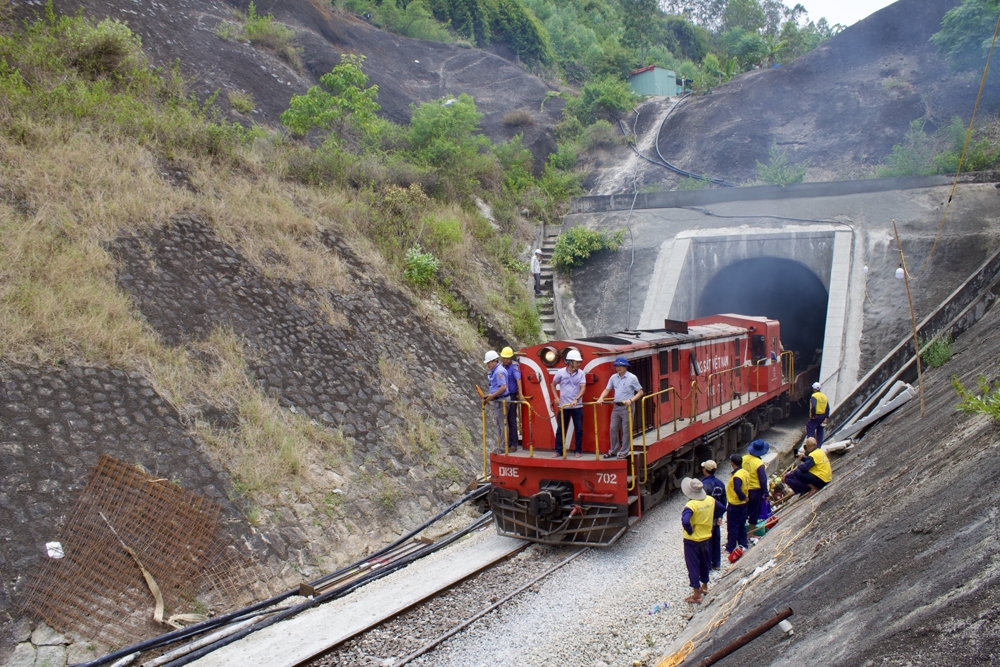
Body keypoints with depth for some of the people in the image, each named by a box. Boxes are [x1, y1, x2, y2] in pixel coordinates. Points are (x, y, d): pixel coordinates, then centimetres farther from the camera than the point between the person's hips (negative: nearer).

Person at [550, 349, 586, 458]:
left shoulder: (581, 373, -3)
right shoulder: (560, 372, -4)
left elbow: (582, 388, -12)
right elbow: (553, 385, 10)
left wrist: (576, 400, -26)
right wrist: (556, 397, 0)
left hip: (577, 406, 0)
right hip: (563, 406, 0)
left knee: (579, 429, 3)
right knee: (560, 429, 6)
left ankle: (578, 451, 14)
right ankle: (559, 451, 15)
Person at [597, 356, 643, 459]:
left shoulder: (632, 378, -6)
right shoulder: (613, 377, 6)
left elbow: (640, 392, -4)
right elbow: (607, 389, 9)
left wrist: (631, 400, -19)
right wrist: (601, 398, -10)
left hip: (627, 407, -5)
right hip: (616, 406, 5)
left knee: (625, 431, 0)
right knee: (613, 429, 8)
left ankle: (623, 453, 8)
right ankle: (613, 451, 20)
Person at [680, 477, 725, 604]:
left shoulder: (691, 505, -27)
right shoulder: (710, 500, -6)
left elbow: (685, 521, -40)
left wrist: (690, 531, -21)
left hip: (692, 541, -7)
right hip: (706, 538, 7)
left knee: (693, 566, 5)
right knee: (704, 562, 24)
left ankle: (696, 595, 12)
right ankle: (704, 586, 41)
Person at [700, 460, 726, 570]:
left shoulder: (704, 484, -23)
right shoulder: (720, 483, 1)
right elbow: (724, 501, 8)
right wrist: (720, 515, 16)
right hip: (717, 518, 7)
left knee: (706, 542, 4)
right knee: (716, 540, 17)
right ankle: (716, 563, 27)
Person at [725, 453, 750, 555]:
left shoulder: (737, 476, -27)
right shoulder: (745, 472, 2)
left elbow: (737, 489, -40)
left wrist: (743, 497, -24)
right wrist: (745, 497, 4)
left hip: (734, 505, -9)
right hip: (743, 504, 9)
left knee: (732, 527, 3)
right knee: (742, 526, 20)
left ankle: (730, 549, 12)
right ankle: (744, 545, 31)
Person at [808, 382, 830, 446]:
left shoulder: (814, 396, -13)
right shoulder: (824, 396, 10)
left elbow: (813, 406, -26)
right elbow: (827, 408, 9)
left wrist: (812, 415, -15)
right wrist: (826, 417, 9)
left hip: (816, 417, -8)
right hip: (823, 416, 8)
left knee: (810, 429, -2)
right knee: (820, 431, 15)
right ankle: (819, 445, 20)